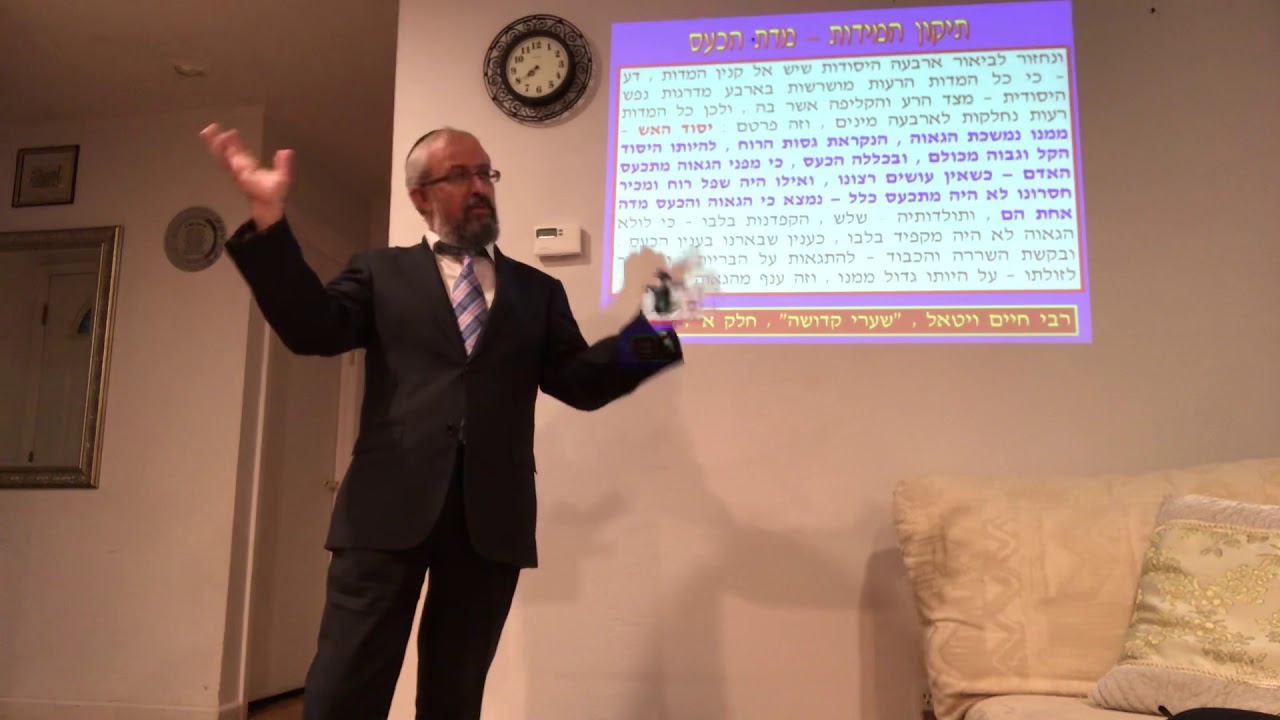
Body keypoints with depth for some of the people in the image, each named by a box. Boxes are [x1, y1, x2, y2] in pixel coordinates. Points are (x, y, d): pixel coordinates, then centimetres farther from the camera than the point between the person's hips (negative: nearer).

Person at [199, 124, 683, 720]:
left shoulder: (538, 290, 16)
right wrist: (268, 217, -15)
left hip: (492, 516, 2)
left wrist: (655, 324, -12)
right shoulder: (381, 273, 13)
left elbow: (582, 382, 5)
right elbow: (312, 329, -3)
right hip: (391, 505, -1)